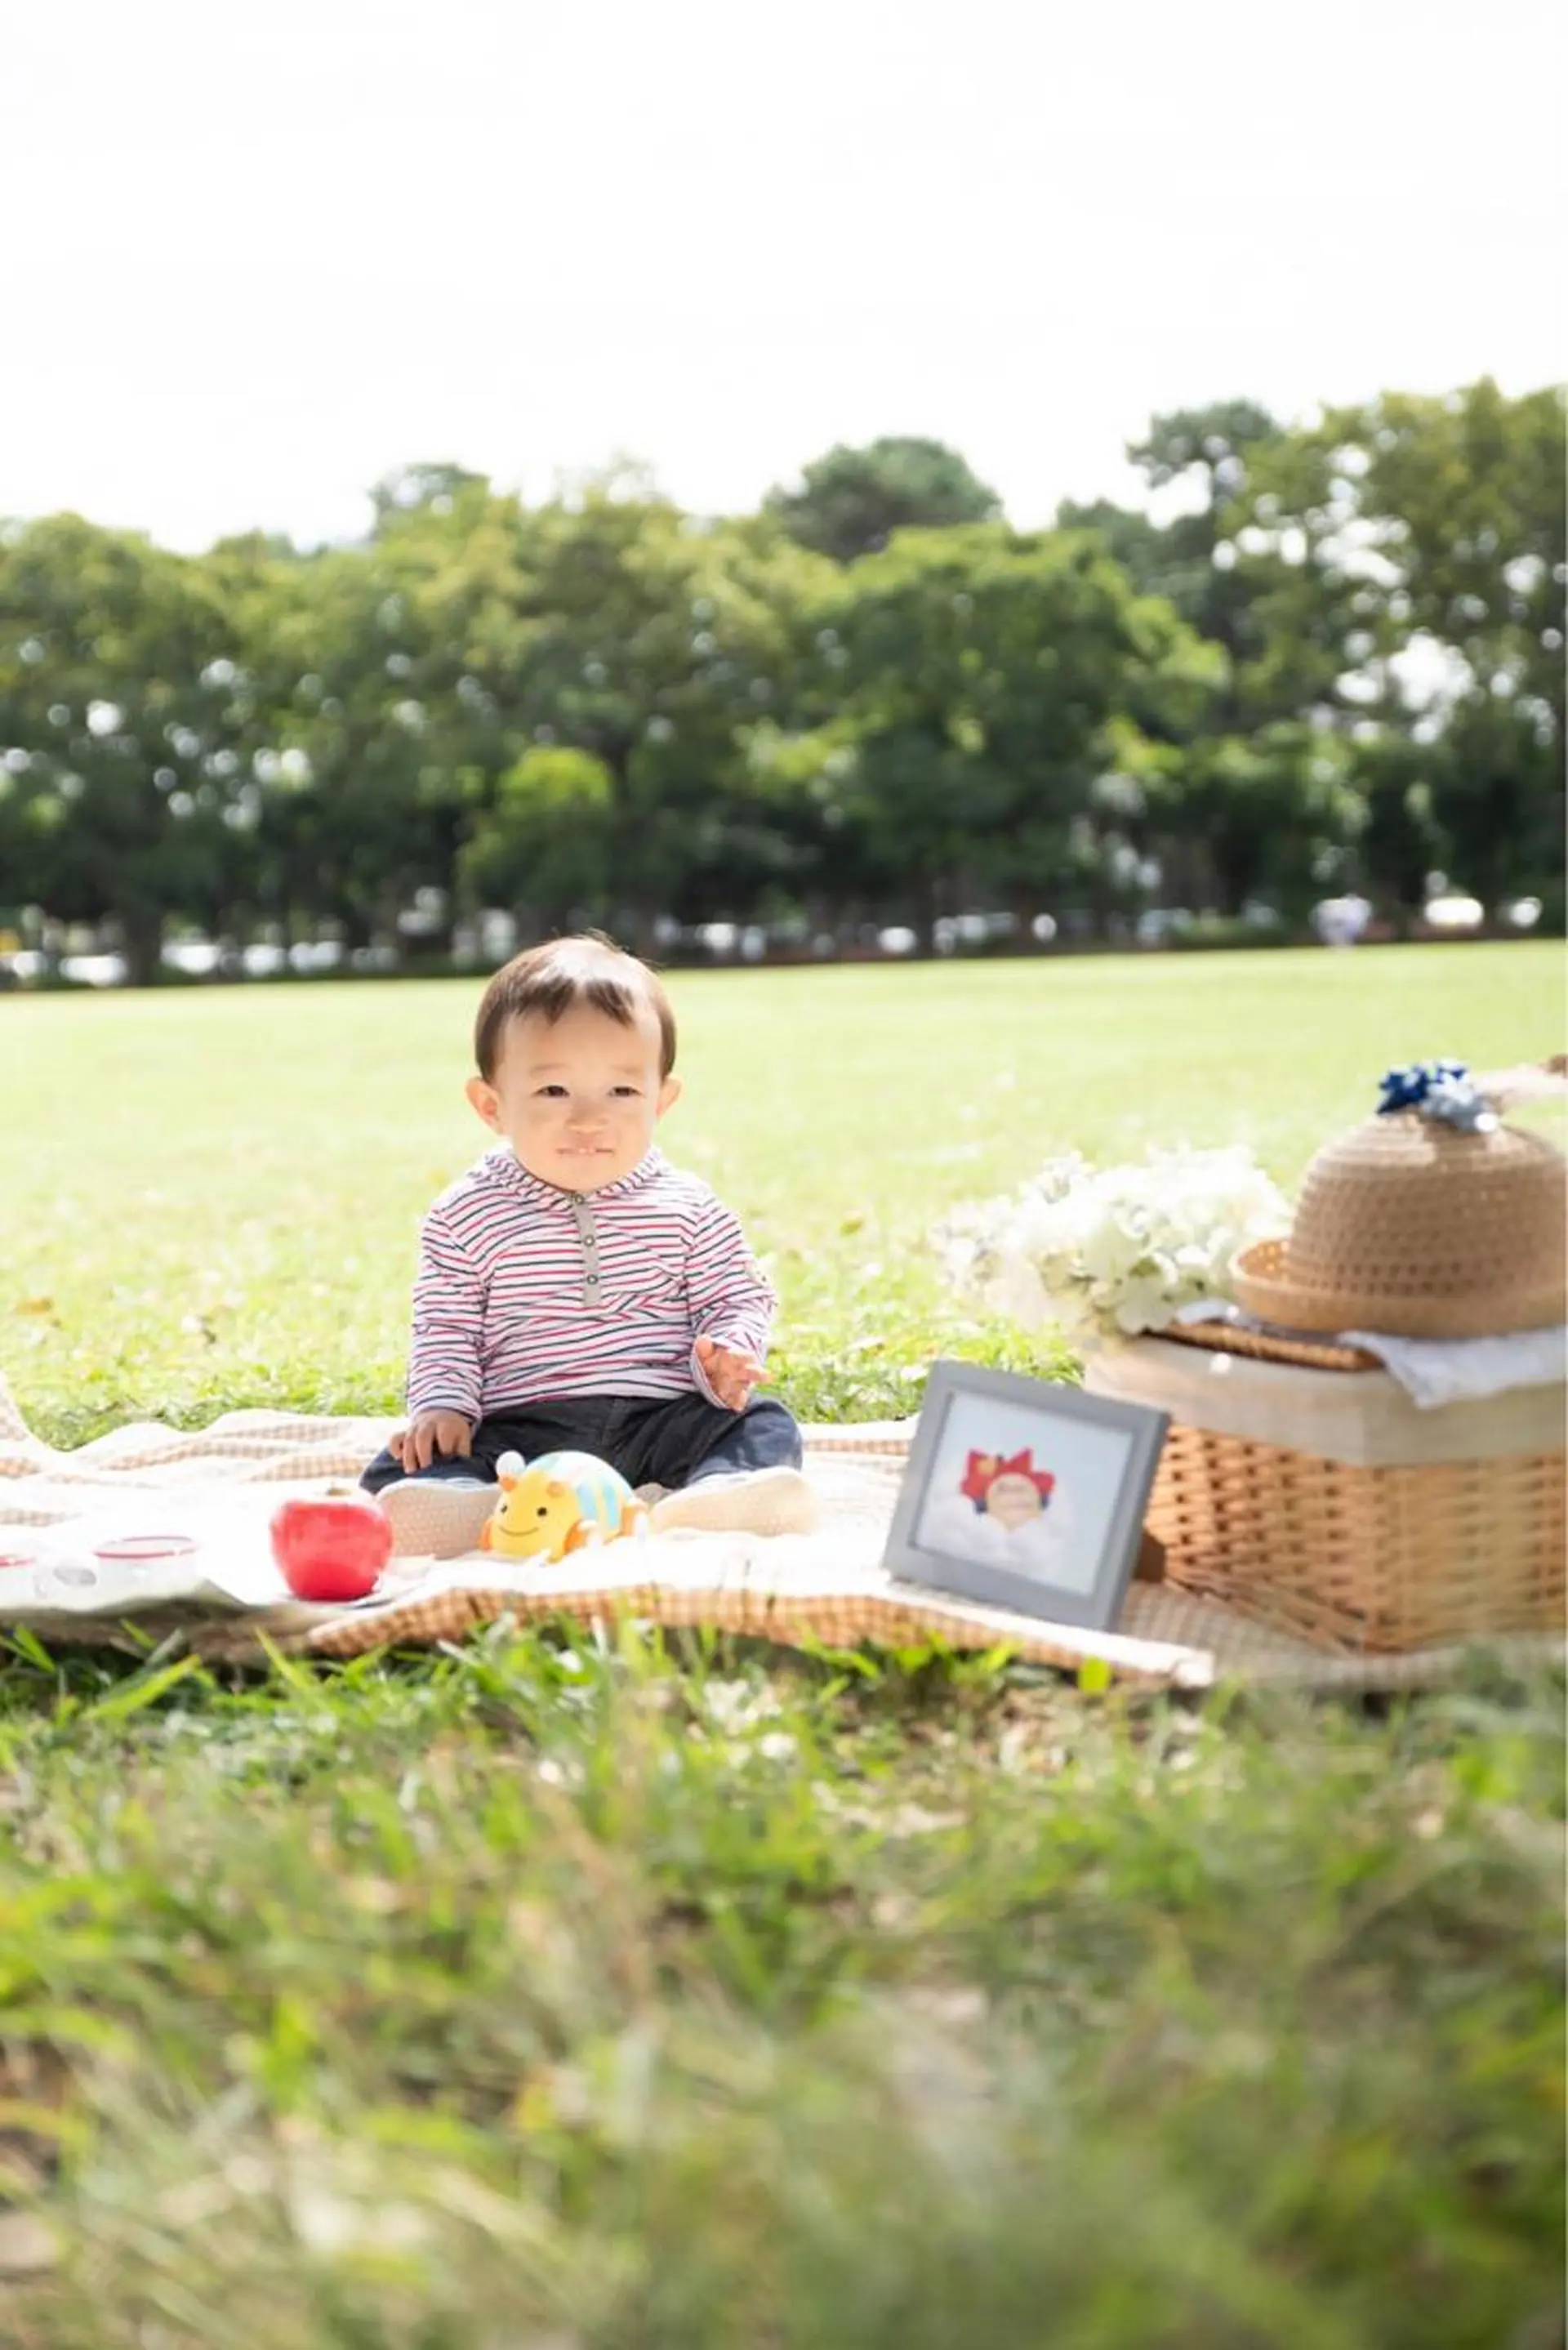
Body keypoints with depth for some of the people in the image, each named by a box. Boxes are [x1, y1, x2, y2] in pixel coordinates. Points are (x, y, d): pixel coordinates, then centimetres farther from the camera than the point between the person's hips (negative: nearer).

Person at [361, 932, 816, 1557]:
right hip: (518, 1431, -1)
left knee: (764, 1425, -25)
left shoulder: (687, 1209, 5)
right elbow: (445, 1329, 10)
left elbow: (737, 1300, 10)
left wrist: (727, 1355, -11)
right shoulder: (467, 1217, 4)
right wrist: (441, 1406, -7)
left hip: (665, 1422, 1)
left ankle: (709, 1498, -48)